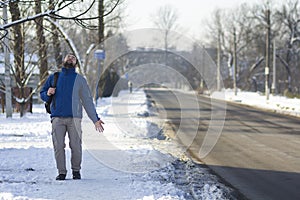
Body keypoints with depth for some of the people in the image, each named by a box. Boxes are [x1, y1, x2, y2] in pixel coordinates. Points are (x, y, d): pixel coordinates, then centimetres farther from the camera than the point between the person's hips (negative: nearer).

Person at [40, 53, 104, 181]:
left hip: (74, 117, -1)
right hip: (57, 117, 1)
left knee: (76, 146, -7)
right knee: (58, 146, -7)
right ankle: (61, 172, 2)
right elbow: (42, 94, 21)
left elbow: (87, 100, 14)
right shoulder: (54, 77, 18)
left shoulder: (80, 80, 16)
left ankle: (76, 171, 8)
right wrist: (48, 94, -4)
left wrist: (95, 119, 7)